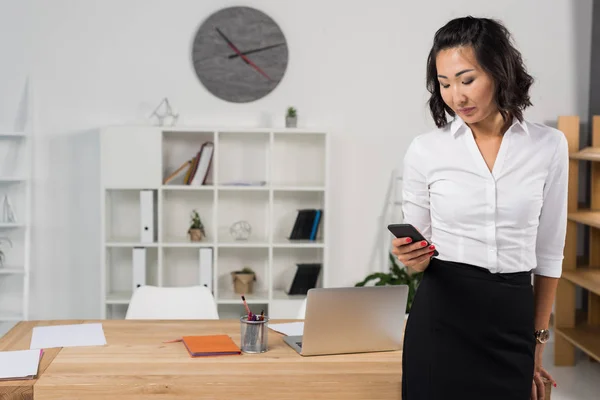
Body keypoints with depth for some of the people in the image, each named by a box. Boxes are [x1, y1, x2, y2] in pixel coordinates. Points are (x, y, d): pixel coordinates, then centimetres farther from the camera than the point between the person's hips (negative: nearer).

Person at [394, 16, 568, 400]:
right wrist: (412, 257, -19)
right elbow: (418, 255, 5)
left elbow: (548, 252, 5)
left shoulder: (549, 145, -1)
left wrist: (538, 341, 8)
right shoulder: (425, 150, -3)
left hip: (512, 322, 1)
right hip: (441, 318, -1)